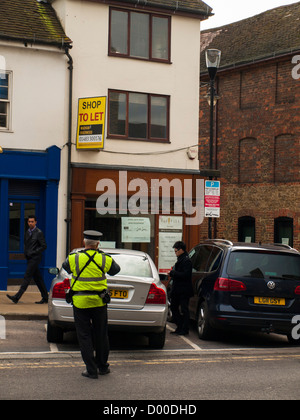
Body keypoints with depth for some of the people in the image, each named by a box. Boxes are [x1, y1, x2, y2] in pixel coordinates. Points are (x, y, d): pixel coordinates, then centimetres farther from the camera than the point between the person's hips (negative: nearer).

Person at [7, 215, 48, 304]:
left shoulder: (39, 233, -8)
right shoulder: (27, 232, 15)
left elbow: (44, 246, -11)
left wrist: (33, 253, -15)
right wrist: (25, 253, 7)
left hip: (35, 258, -8)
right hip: (29, 258, 8)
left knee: (27, 277, -10)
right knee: (37, 278, 10)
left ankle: (17, 297, -14)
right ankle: (45, 298, 15)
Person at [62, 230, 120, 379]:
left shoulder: (74, 258, -8)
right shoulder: (105, 259, -5)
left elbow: (65, 267, 12)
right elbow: (115, 270, 13)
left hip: (80, 302, -2)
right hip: (99, 301, 2)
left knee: (84, 336, 6)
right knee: (101, 335, 15)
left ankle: (91, 370, 5)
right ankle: (102, 366, 27)